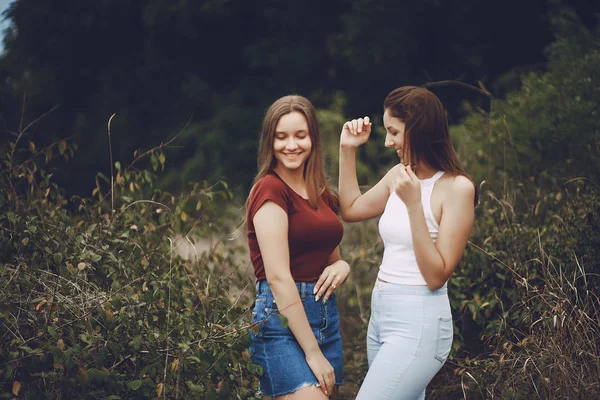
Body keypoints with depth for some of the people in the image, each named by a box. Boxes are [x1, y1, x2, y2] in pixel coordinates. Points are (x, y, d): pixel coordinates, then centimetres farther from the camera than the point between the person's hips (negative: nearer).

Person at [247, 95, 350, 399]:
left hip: (327, 315, 8)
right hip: (283, 316, -8)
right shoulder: (270, 189, -10)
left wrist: (341, 266, -1)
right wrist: (313, 353, -18)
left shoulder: (320, 192, 13)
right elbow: (278, 277, -17)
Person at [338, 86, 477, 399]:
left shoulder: (456, 187, -14)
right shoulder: (400, 175, 7)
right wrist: (347, 150, 14)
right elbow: (351, 210, 23)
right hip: (381, 315, 8)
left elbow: (437, 276, -18)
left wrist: (414, 204, -23)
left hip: (418, 323, -8)